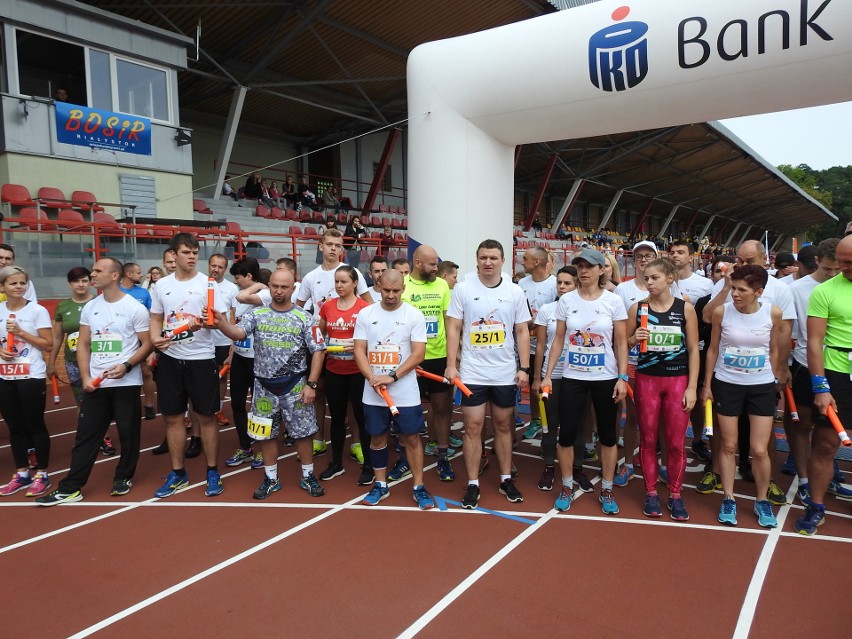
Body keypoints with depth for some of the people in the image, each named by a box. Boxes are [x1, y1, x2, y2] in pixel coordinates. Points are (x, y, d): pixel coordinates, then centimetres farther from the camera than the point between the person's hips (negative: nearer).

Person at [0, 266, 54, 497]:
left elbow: (48, 344, -9)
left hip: (31, 376, -5)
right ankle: (21, 475, 24)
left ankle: (42, 475, 13)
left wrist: (21, 332, -17)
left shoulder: (37, 310, -8)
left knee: (35, 425, 3)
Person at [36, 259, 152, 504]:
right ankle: (70, 488, 11)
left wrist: (126, 366, -20)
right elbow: (83, 345, 11)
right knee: (85, 435, 6)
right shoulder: (90, 308, 9)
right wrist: (85, 377, 0)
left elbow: (147, 344, -6)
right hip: (95, 383, 5)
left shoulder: (135, 308, -7)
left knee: (128, 433, 6)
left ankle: (123, 478, 24)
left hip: (126, 383, -4)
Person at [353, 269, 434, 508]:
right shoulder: (365, 314, 2)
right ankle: (380, 484, 28)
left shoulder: (414, 315, -5)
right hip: (373, 393, 2)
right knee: (377, 437, 12)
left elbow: (418, 354, -9)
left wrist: (392, 377, -17)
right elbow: (359, 351, 0)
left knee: (411, 437, 5)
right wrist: (373, 379, -14)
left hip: (405, 393, -2)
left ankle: (419, 487, 19)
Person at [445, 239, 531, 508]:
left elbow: (522, 332, 5)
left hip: (505, 374, 2)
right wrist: (451, 365, -8)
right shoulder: (462, 289, -3)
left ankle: (506, 479, 27)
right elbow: (453, 329, -2)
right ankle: (473, 484, 15)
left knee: (503, 426, 13)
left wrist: (524, 368, -1)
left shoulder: (515, 292, 2)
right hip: (472, 373, -2)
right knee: (473, 428, 3)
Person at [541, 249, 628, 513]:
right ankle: (567, 487, 22)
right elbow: (558, 340, 3)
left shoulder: (613, 301, -4)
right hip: (572, 378, 1)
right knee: (567, 433, 3)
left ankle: (606, 490, 25)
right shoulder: (566, 300, -1)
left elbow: (621, 343, -1)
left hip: (605, 378, -1)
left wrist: (622, 377, -7)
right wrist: (548, 374, 0)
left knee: (607, 434, 9)